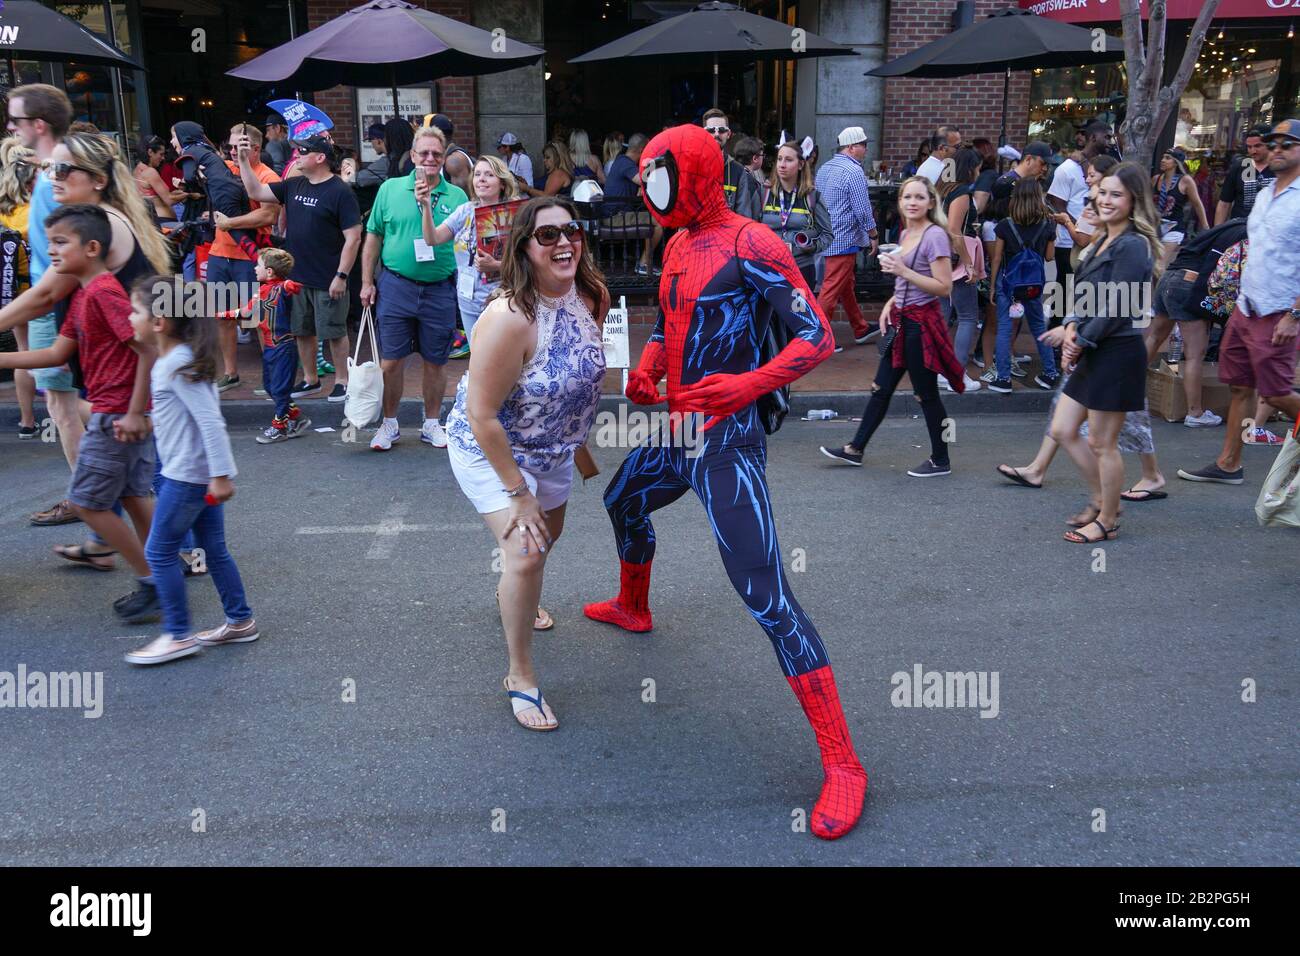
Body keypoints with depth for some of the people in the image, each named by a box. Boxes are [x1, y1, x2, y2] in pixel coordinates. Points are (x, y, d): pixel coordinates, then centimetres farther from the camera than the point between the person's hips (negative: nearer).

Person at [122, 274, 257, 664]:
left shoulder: (178, 365, -19)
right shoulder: (173, 358, 11)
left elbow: (210, 421, -24)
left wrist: (221, 475, -26)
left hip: (187, 476, -9)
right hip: (201, 474, 10)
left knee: (159, 552, 1)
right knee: (214, 550, 15)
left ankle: (177, 636, 9)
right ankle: (240, 621, 23)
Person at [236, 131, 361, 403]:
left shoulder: (339, 192, -11)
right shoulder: (294, 185, 10)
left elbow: (353, 238, -15)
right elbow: (256, 192, 15)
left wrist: (341, 276, -18)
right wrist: (244, 160, 6)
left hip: (327, 280, -7)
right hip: (296, 276, 7)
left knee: (334, 331, 3)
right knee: (302, 331, 15)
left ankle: (342, 380, 16)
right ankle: (310, 380, 28)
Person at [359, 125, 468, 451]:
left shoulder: (456, 196, 2)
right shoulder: (390, 189, 4)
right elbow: (373, 238, 9)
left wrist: (427, 203, -13)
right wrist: (367, 283, 6)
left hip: (439, 289, 0)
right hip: (396, 286, 0)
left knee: (435, 361, 10)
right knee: (390, 360, 4)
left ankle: (432, 424, 25)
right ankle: (389, 424, 20)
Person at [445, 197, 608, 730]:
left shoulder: (591, 296, -13)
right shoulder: (509, 317, -35)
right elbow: (481, 416, -30)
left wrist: (579, 439, 14)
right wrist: (518, 493, -25)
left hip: (552, 447, 8)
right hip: (489, 450, -7)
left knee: (550, 533, 26)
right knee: (525, 552, -19)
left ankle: (514, 597, 61)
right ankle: (520, 677, 2)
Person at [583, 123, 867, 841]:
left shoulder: (748, 244, -14)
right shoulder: (677, 246, 12)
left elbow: (817, 338, -17)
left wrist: (749, 384, -31)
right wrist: (645, 370, 3)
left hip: (726, 445, -9)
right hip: (678, 434, 10)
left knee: (766, 594, -14)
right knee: (623, 501, 32)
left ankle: (841, 764, -7)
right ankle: (633, 608, 63)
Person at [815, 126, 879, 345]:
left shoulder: (824, 168, 11)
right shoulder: (854, 172, -16)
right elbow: (863, 210, -15)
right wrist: (873, 236, -3)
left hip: (827, 237, 10)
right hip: (845, 240, -10)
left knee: (847, 285, 18)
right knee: (832, 289, -6)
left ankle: (861, 329, 29)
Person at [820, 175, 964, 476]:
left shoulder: (935, 235, -13)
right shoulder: (905, 234, 13)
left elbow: (944, 287, -19)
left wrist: (902, 271, -22)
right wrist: (890, 304, 10)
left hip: (921, 322, -8)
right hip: (901, 320, 8)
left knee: (926, 394, 2)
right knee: (882, 387, 14)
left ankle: (940, 461, 15)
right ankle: (856, 449, 22)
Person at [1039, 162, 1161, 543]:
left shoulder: (1133, 246, -15)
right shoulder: (1102, 243, 14)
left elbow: (1116, 309, -20)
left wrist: (1079, 341, -13)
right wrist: (1071, 327, -5)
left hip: (1117, 354, -9)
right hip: (1093, 353, 9)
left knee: (1102, 443, 1)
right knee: (1063, 430, 12)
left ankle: (1107, 521, 16)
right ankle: (1103, 501, 27)